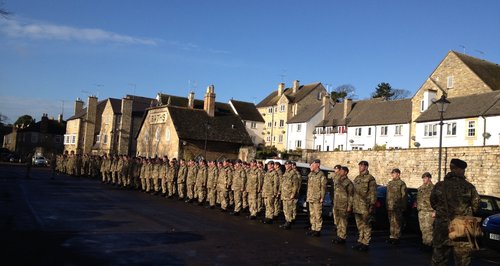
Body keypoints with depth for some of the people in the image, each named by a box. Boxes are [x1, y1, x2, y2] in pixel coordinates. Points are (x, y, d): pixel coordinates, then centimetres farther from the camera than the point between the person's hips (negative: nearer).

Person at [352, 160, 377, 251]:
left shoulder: (370, 178, -7)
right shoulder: (357, 178, 16)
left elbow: (373, 193, -10)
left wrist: (372, 205, -15)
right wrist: (352, 203, 18)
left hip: (365, 206, -7)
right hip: (356, 206, 7)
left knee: (366, 226, -1)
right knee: (359, 225, 13)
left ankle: (366, 243, 5)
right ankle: (360, 241, 21)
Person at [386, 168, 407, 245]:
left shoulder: (401, 183, -4)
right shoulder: (390, 183, 17)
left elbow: (404, 196, -7)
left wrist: (403, 207, -12)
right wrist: (387, 204, 16)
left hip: (397, 207, -6)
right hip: (390, 206, 6)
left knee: (397, 222, -3)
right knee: (391, 222, 10)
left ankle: (397, 237, 2)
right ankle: (392, 236, 16)